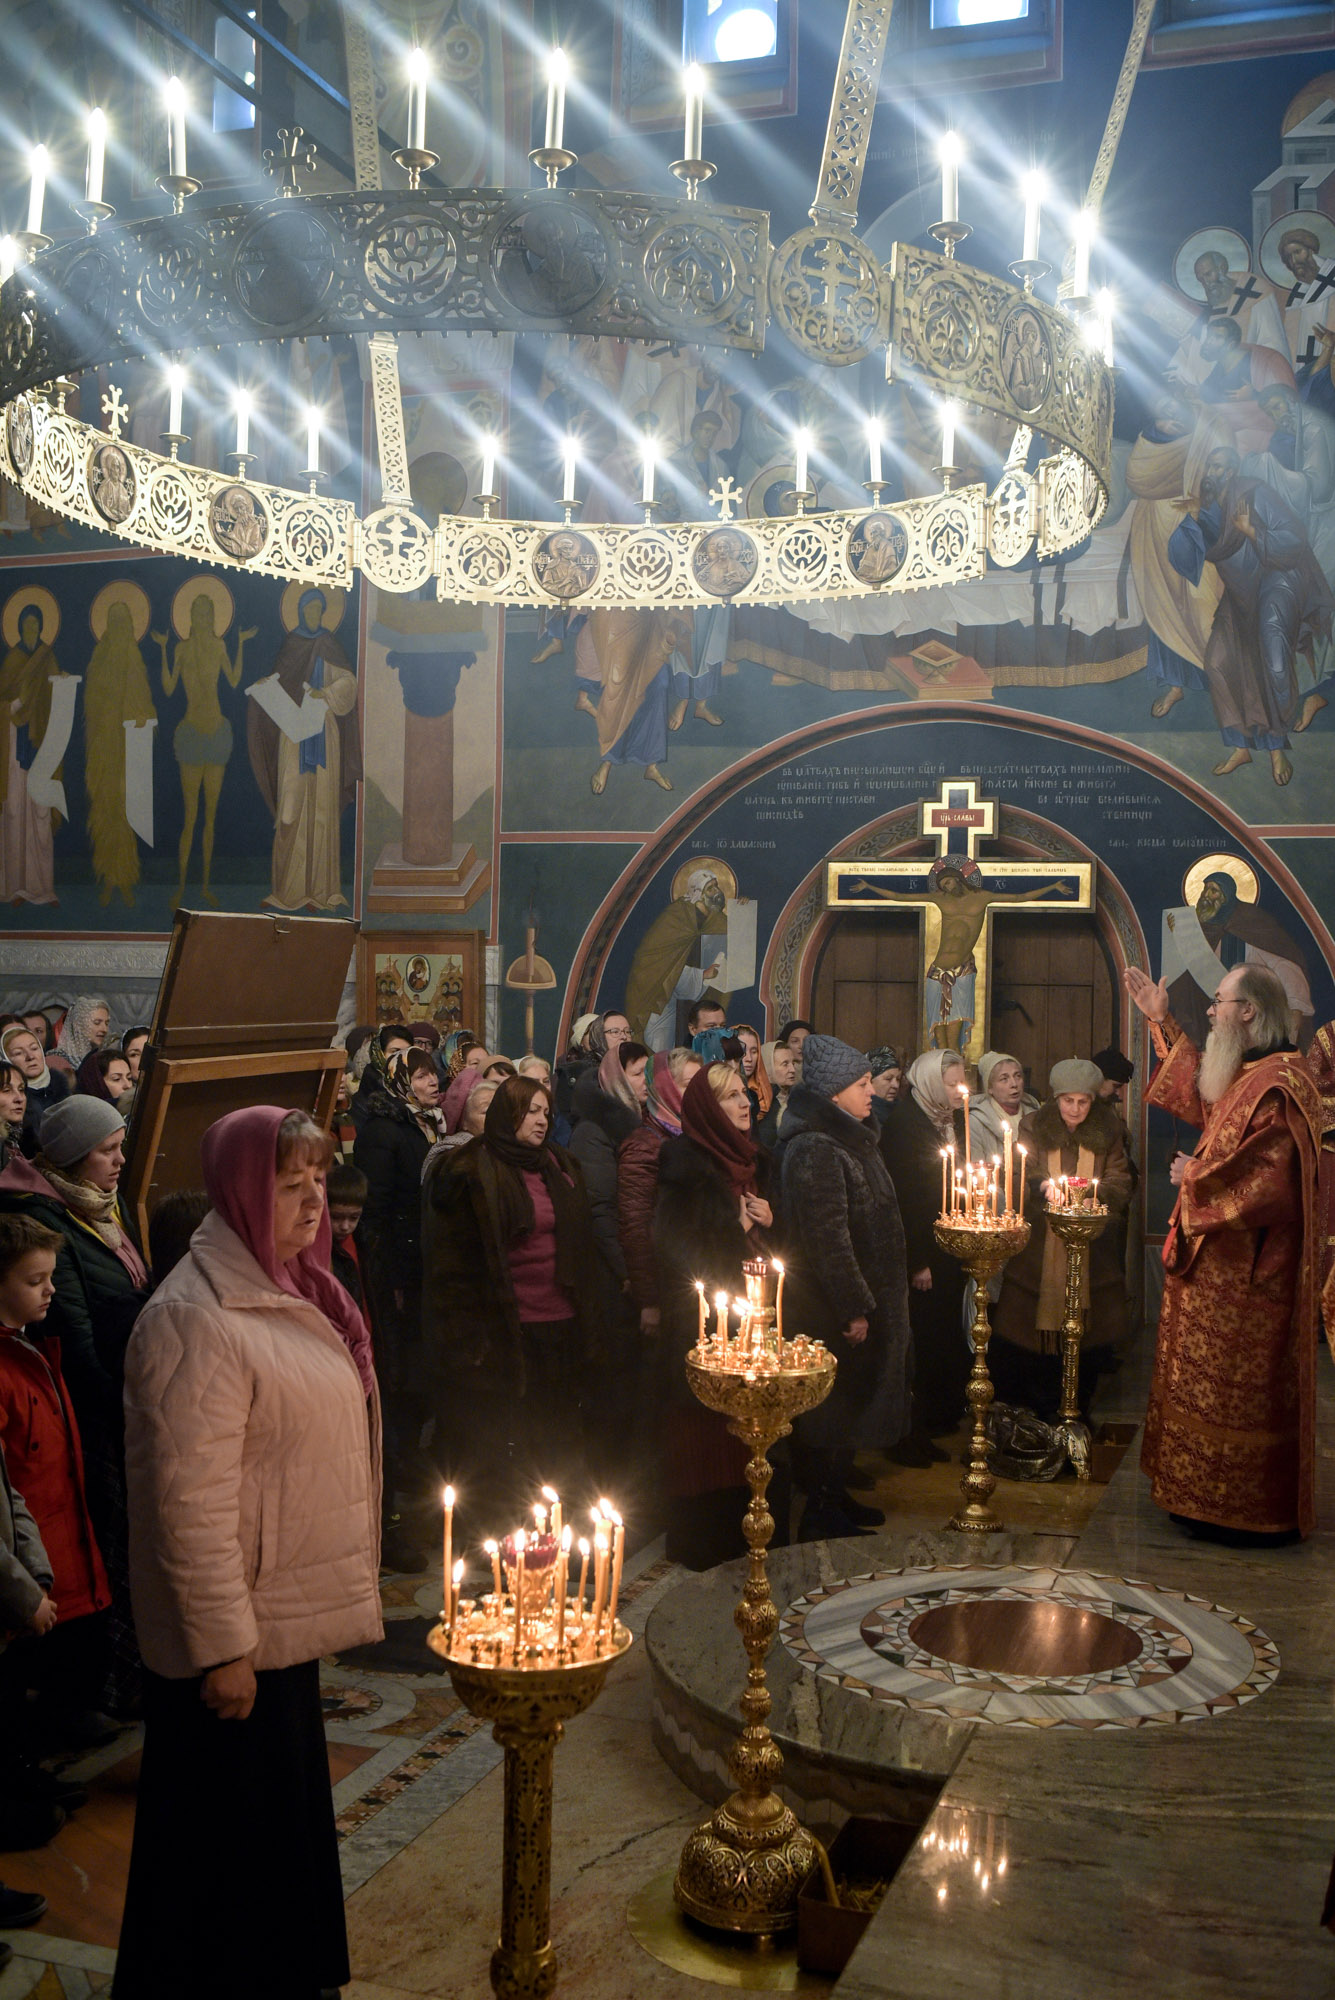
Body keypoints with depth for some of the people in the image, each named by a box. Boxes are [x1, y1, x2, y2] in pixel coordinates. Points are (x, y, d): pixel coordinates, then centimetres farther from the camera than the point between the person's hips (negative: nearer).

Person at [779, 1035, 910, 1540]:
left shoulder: (850, 1139, 13)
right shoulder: (815, 1148, -20)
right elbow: (828, 1237, -24)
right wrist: (855, 1308, -22)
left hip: (859, 1300, 10)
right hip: (830, 1308, -10)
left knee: (848, 1402, 17)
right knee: (832, 1402, -1)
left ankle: (836, 1495, 30)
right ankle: (819, 1515, 9)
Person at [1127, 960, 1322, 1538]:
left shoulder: (1279, 1085, -23)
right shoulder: (1247, 1074, 8)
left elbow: (1270, 1186, -29)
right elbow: (1202, 1099, 30)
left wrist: (1194, 1176, -13)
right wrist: (1161, 1022, 29)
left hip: (1244, 1270, -10)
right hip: (1222, 1265, 10)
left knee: (1233, 1392, 1)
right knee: (1213, 1384, 18)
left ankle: (1243, 1511, 14)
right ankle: (1213, 1495, 29)